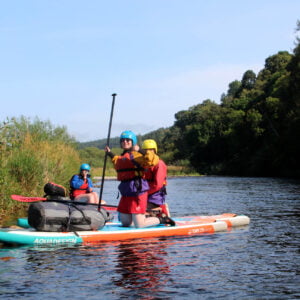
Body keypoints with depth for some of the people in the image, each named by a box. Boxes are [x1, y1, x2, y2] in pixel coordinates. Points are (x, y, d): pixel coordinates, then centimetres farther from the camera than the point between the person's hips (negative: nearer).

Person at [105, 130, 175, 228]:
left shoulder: (137, 155, -8)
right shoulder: (122, 157, 18)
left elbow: (154, 160, -24)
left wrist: (140, 150, -28)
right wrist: (110, 153, 41)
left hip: (137, 191, -9)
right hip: (126, 193, 9)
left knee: (139, 225, -10)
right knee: (125, 223, 12)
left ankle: (163, 220, 13)